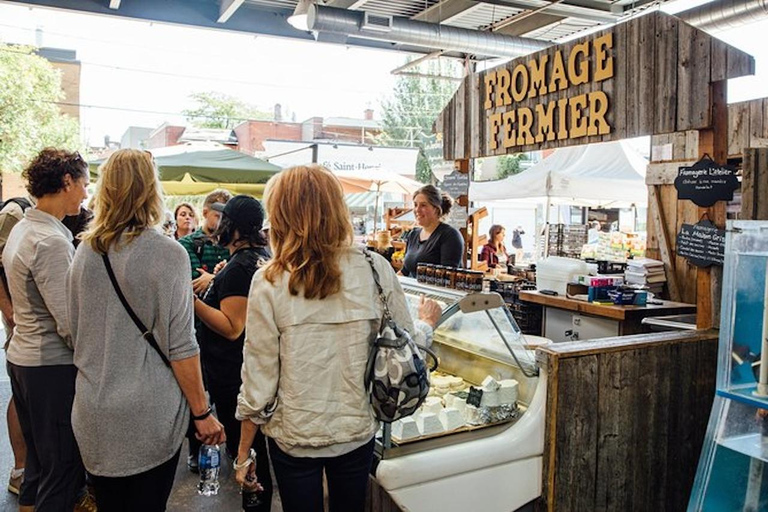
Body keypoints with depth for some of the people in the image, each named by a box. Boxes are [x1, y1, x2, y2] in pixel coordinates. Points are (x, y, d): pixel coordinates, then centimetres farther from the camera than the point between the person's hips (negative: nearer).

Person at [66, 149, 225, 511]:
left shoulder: (85, 252, 1)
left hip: (93, 414, 5)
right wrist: (202, 413, -7)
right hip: (148, 415, -5)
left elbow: (76, 334, 10)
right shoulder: (167, 254, -15)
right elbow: (180, 346, -16)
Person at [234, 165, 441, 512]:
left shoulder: (269, 283, -16)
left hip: (293, 437, -2)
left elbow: (259, 379, -12)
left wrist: (243, 453, 2)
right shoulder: (375, 269, -13)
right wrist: (427, 323, 19)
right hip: (358, 431, 2)